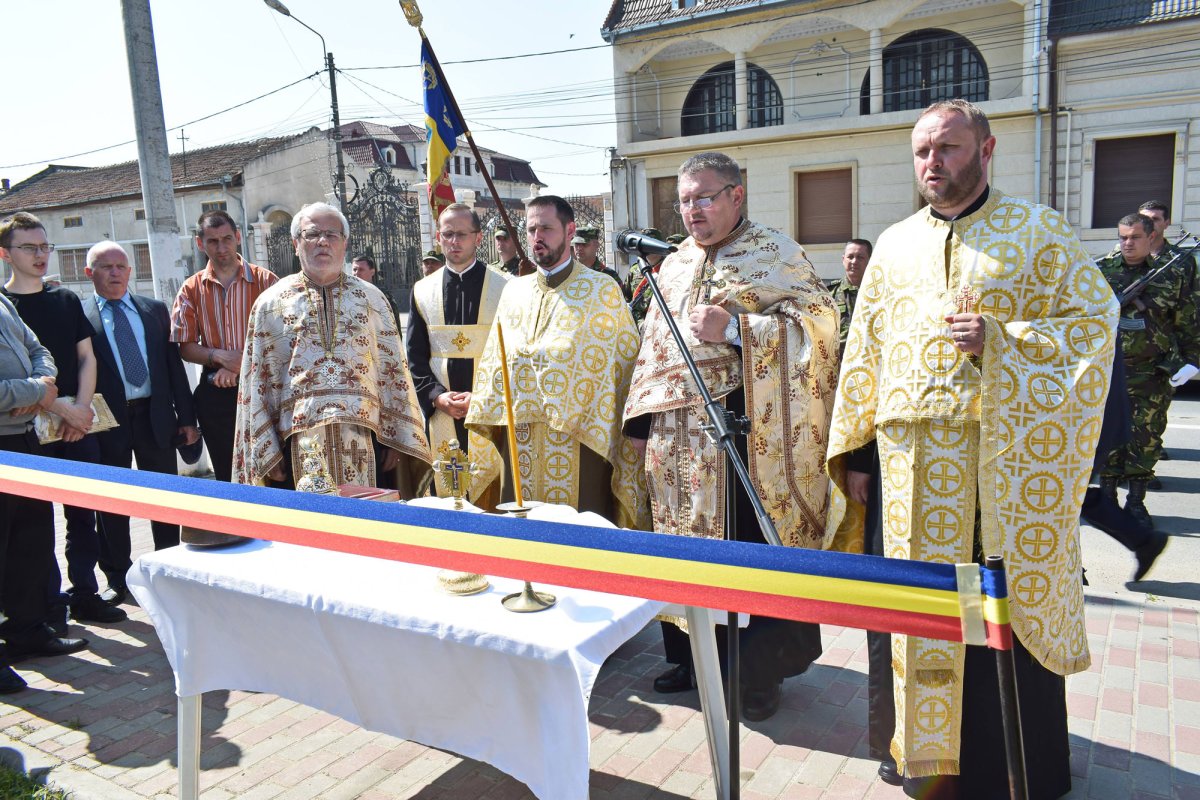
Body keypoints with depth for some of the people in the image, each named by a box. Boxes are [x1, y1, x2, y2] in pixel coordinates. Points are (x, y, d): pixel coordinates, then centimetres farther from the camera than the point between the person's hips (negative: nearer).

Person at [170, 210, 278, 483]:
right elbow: (185, 347, 5)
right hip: (215, 393, 2)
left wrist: (238, 366, -14)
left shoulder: (265, 280, -1)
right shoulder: (191, 289, 6)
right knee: (226, 475, 12)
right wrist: (219, 356, -14)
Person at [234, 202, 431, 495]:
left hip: (365, 439, 1)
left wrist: (396, 438, 3)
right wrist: (266, 452, 2)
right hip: (297, 440, 0)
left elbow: (394, 372, 8)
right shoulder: (270, 303, 7)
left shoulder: (371, 299, 9)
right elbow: (256, 382, 7)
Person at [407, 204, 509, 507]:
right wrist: (436, 395, -6)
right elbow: (415, 357, 10)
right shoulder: (423, 291, 10)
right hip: (442, 413, 3)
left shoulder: (505, 287, -1)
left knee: (493, 499, -1)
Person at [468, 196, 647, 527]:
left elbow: (625, 362, -2)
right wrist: (484, 410, 7)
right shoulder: (513, 291, 14)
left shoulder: (603, 291, 1)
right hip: (520, 441, 4)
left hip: (578, 440, -4)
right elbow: (493, 360, 16)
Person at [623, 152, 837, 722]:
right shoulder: (675, 265, 17)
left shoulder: (774, 253, -1)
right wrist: (644, 417, 13)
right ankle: (695, 657, 28)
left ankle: (760, 674, 15)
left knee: (750, 544, -1)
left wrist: (734, 328, -18)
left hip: (744, 430, -6)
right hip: (678, 436, 6)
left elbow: (818, 323, -10)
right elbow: (653, 346, 20)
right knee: (688, 540, 12)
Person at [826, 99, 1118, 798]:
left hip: (1011, 458, -3)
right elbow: (865, 351, 12)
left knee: (1015, 609, 5)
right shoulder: (895, 245, 13)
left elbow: (1096, 318, 0)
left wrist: (1000, 339, -15)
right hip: (916, 461, 3)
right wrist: (849, 448, 8)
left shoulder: (1038, 230, 3)